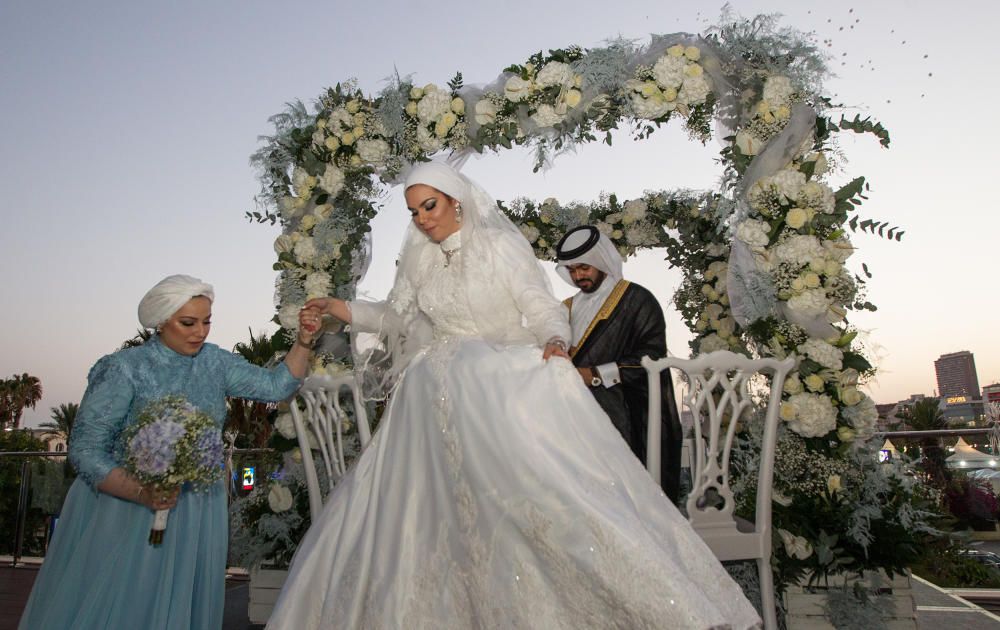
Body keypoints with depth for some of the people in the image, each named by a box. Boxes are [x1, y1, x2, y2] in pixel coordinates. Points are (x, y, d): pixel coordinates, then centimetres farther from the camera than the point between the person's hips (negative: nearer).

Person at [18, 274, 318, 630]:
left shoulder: (215, 362, 1)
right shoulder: (126, 368, -13)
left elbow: (276, 385, -1)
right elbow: (85, 448, -14)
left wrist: (303, 343, -16)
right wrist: (142, 493, -27)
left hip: (197, 519, 4)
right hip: (125, 509, -4)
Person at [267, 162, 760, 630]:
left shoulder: (501, 244, -6)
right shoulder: (417, 259, 9)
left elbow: (542, 306, -10)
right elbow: (398, 316, 18)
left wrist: (554, 340, -31)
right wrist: (349, 312, 4)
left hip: (508, 390, -4)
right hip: (446, 403, 5)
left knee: (554, 485, -13)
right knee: (434, 506, 5)